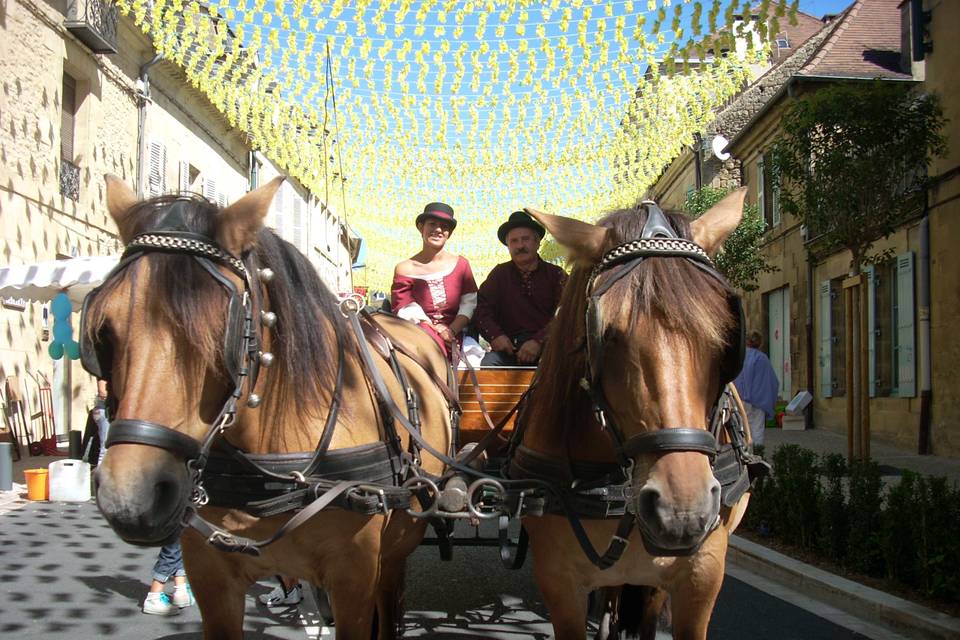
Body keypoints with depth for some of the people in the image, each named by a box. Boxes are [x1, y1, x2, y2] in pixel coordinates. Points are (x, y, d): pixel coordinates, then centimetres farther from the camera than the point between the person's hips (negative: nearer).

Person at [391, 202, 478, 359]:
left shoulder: (460, 264, 12)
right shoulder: (405, 269, 4)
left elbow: (469, 303, 5)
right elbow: (407, 312, -3)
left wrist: (452, 330, -12)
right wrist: (437, 330, -16)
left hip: (456, 336, 2)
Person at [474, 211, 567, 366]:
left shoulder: (556, 275, 10)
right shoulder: (500, 273, 18)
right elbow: (481, 308, 7)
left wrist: (538, 341, -20)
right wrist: (495, 335, -13)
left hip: (547, 346, -1)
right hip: (510, 347, 2)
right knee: (488, 364, -30)